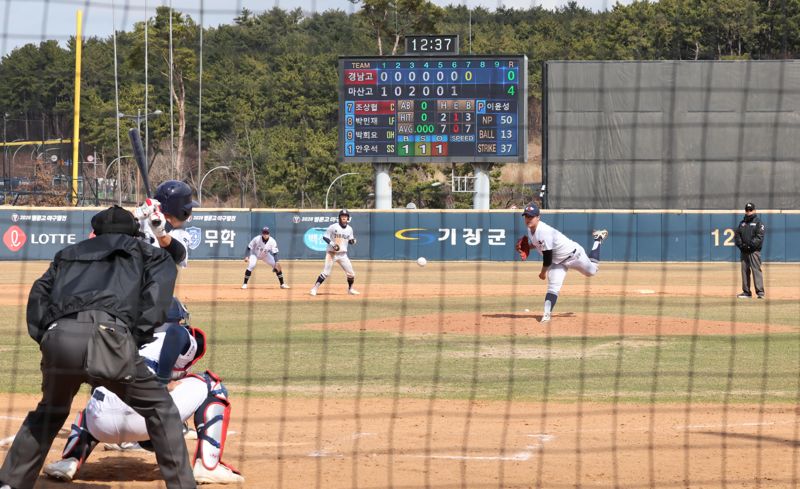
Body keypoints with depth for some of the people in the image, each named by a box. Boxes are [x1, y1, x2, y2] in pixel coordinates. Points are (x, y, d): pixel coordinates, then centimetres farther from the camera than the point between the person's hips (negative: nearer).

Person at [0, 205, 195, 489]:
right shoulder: (144, 252, 27)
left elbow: (40, 292, 22)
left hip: (57, 338, 4)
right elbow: (157, 290, 6)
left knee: (50, 411, 28)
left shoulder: (68, 254, 37)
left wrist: (43, 336, 15)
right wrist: (137, 337, 0)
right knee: (159, 408, 12)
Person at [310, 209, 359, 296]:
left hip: (343, 254, 4)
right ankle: (315, 288, -7)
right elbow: (325, 237, -6)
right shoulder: (333, 227, -8)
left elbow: (350, 241, 15)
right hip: (331, 253, -4)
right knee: (326, 272, -14)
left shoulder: (349, 229, 6)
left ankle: (350, 289, 26)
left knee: (351, 273, 4)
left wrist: (352, 241, -9)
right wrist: (332, 244, -20)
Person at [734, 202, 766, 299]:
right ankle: (746, 292, 11)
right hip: (744, 251, 6)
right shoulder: (742, 223, 18)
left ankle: (760, 292, -15)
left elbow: (760, 236, -9)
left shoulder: (758, 222, 1)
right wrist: (740, 244, -4)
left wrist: (751, 245, -17)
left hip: (754, 251, -6)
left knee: (756, 270, -12)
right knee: (744, 271, 6)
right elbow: (736, 234, 14)